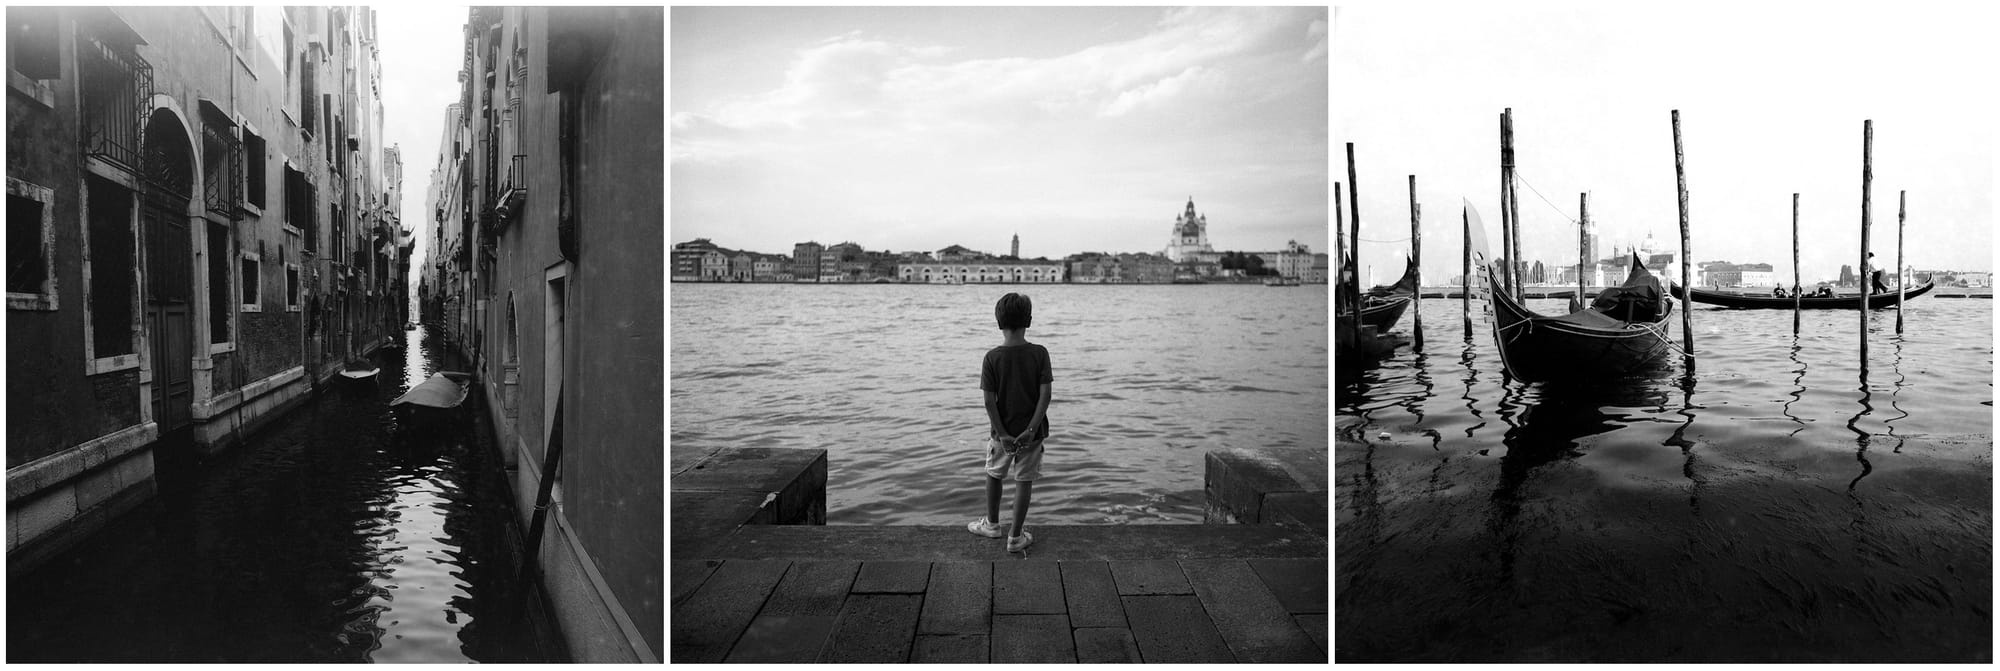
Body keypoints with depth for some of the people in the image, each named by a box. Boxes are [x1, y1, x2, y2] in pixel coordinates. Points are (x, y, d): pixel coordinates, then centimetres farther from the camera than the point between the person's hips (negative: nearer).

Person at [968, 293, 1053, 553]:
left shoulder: (992, 357, -11)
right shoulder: (1039, 353, -9)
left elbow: (989, 401, -14)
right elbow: (1045, 395, -15)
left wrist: (1002, 434, -10)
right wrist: (1032, 429, -16)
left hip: (1002, 431, 0)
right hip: (1031, 430, 0)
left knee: (994, 475, 22)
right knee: (1024, 481, 10)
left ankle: (992, 524, 37)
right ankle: (1015, 536, 15)